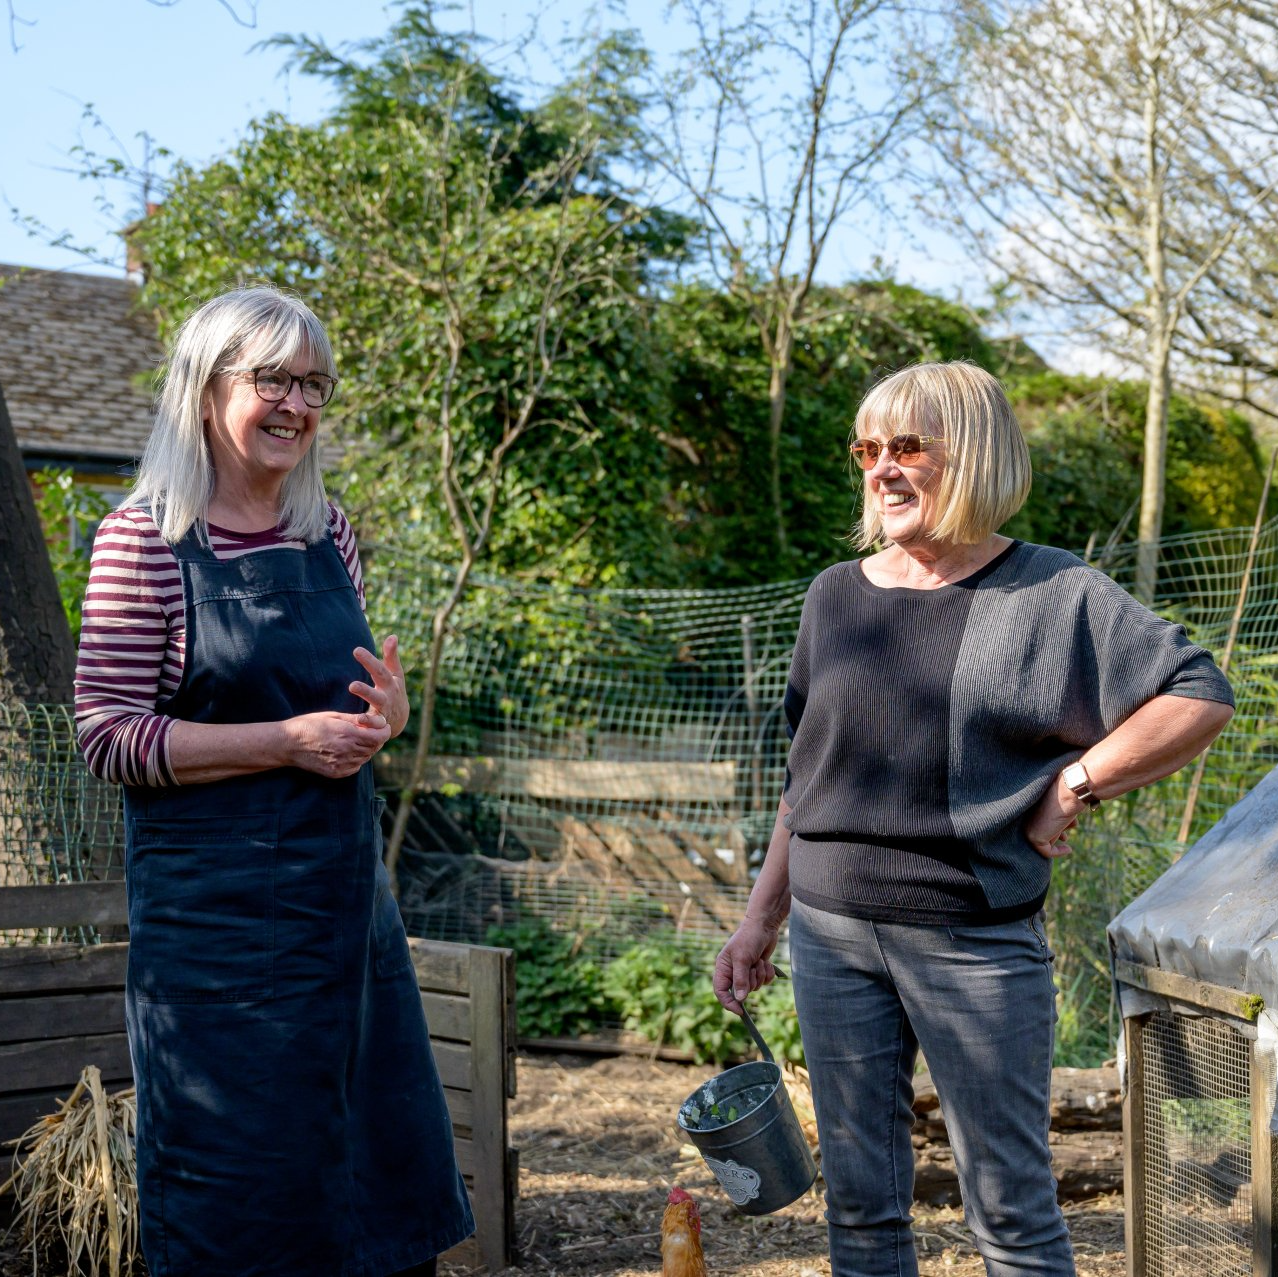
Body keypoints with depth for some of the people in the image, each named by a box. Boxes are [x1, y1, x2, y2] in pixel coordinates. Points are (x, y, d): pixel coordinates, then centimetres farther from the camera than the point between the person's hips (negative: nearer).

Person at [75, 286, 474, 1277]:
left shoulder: (329, 531, 9)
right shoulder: (145, 538, -9)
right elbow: (109, 737, -12)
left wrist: (385, 710, -3)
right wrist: (287, 743, -19)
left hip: (348, 885, 6)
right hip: (215, 904, -6)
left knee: (382, 1158, 12)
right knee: (241, 1185, 3)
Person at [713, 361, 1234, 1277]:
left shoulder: (1053, 593, -4)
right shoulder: (836, 596, 9)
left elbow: (1201, 697, -6)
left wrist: (1074, 786, -11)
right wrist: (763, 918, 13)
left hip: (976, 939, -4)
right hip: (834, 933, 4)